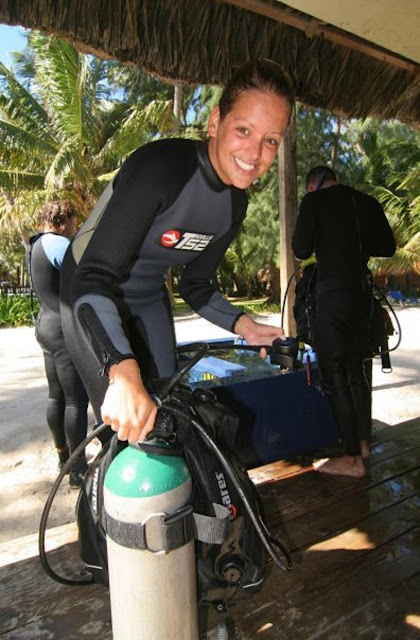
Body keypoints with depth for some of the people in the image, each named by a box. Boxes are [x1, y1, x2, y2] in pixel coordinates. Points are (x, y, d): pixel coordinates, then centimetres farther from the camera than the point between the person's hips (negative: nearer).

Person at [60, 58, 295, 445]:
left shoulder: (236, 204, -5)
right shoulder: (162, 167, -29)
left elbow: (195, 285, 5)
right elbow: (93, 277, -34)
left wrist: (241, 324, -10)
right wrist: (124, 372, -47)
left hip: (149, 301, 6)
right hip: (95, 301, -6)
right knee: (128, 431, -11)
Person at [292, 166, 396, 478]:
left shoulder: (314, 201, -5)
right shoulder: (369, 202, 11)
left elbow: (302, 250, -10)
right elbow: (388, 247, 15)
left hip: (333, 294, -6)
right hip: (363, 292, 7)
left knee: (335, 375, 0)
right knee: (357, 370, 17)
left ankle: (352, 458, 6)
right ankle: (363, 442, 30)